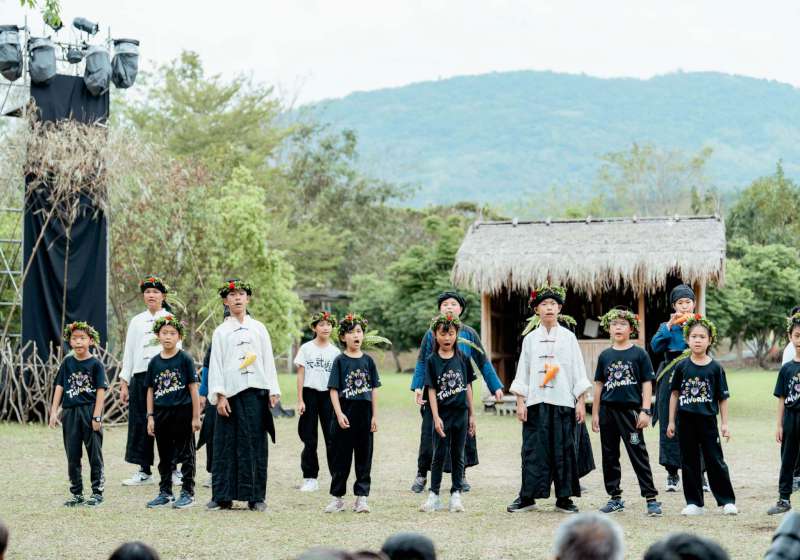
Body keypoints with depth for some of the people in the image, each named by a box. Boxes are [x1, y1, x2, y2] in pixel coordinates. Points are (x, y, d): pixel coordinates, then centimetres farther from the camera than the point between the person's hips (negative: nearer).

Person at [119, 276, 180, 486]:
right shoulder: (136, 321, 14)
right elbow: (128, 353, 14)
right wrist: (124, 383, 8)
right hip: (140, 376, 3)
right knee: (140, 423, 1)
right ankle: (144, 471, 8)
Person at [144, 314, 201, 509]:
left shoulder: (185, 359, -5)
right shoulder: (154, 362, 6)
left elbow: (193, 388, -5)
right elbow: (150, 390, 10)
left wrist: (196, 416, -7)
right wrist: (150, 416, 5)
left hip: (183, 413, -4)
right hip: (161, 413, 4)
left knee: (185, 455, 3)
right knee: (164, 456, 13)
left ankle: (187, 493, 10)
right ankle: (165, 493, 22)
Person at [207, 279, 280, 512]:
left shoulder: (259, 329, 12)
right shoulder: (221, 331, 9)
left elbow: (268, 360, 10)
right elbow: (215, 364, 4)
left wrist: (273, 391, 2)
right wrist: (219, 395, -6)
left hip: (255, 392, 1)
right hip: (230, 394, -1)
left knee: (255, 444, -1)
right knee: (226, 445, -2)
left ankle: (256, 496, 3)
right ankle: (223, 496, 2)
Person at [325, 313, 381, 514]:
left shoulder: (368, 360, 5)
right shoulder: (340, 361, -2)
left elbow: (374, 389, 7)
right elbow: (334, 390, -4)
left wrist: (375, 416, 3)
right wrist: (339, 414, -14)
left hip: (364, 414, 2)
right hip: (345, 414, -2)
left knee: (364, 457, 5)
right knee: (342, 457, 4)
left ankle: (361, 497, 10)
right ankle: (337, 497, 11)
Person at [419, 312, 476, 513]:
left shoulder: (462, 358, 3)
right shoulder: (432, 361, -3)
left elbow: (468, 386, 7)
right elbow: (431, 390, -4)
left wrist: (471, 415, 6)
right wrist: (436, 417, -11)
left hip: (461, 413, 2)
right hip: (442, 414, -2)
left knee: (457, 455, 7)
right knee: (439, 455, 3)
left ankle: (456, 495, 13)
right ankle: (434, 495, 9)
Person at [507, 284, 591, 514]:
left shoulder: (568, 337, 6)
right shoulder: (530, 338, 9)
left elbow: (578, 372, 5)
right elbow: (523, 372, 8)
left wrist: (581, 402, -1)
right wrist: (520, 403, 1)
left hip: (563, 401, -1)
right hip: (536, 402, 1)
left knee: (563, 449, -1)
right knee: (533, 448, -1)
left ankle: (564, 498, 6)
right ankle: (527, 496, 5)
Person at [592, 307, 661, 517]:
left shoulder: (639, 354, 0)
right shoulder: (605, 356, 9)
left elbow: (647, 384, -1)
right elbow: (599, 385, 13)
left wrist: (645, 411, -8)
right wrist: (595, 413, 11)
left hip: (631, 409, -4)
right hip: (608, 410, 4)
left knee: (639, 455, -5)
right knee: (609, 456, 9)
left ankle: (651, 498, -4)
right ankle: (615, 497, 18)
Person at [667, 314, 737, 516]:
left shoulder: (715, 368, -2)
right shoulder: (682, 367, 2)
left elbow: (722, 398, 2)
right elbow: (675, 394, 8)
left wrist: (725, 424, 0)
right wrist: (671, 421, 7)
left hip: (708, 420, -2)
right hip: (686, 420, 2)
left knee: (715, 461, 1)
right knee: (689, 462, 6)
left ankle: (727, 501, 9)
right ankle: (694, 503, 14)